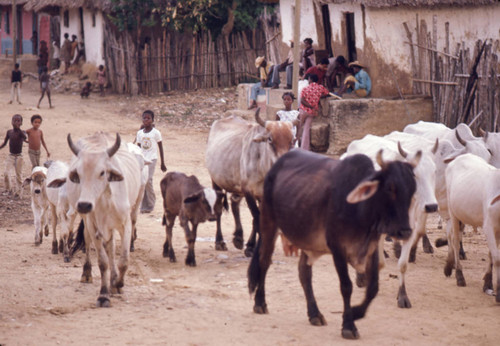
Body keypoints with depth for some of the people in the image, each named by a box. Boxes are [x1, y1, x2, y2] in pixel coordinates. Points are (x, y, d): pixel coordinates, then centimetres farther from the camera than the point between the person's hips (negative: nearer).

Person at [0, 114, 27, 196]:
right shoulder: (9, 132, 2)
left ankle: (18, 191, 17)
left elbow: (25, 137, -31)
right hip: (11, 156, 2)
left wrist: (18, 128, -32)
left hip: (19, 156, -2)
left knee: (18, 175, 4)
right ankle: (9, 189, 2)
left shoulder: (21, 132, -7)